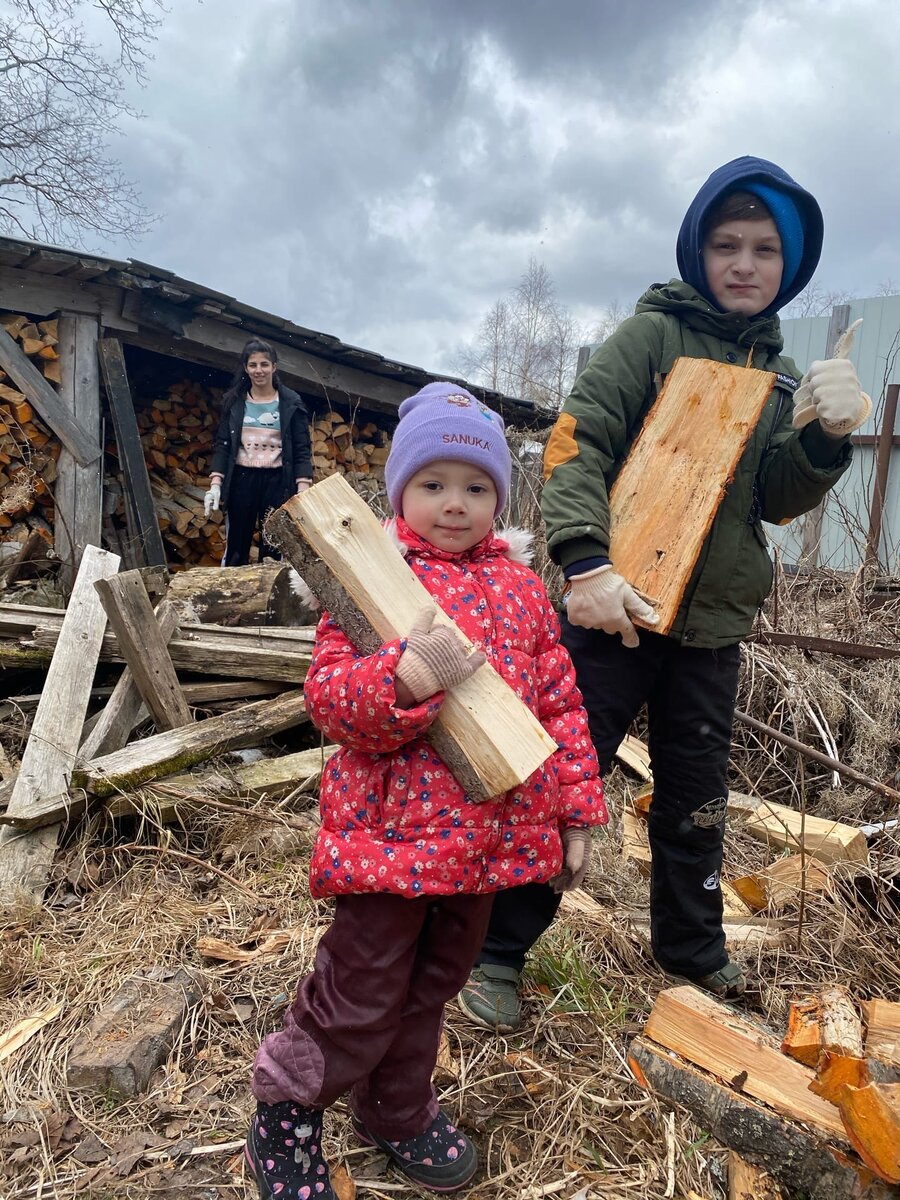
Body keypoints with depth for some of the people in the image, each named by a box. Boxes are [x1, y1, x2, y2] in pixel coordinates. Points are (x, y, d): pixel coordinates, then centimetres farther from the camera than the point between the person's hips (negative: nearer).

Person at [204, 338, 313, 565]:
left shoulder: (291, 402, 3)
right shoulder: (234, 401, 8)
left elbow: (302, 450, 0)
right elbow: (222, 444, 7)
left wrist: (303, 490, -10)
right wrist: (215, 484, -5)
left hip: (277, 481, -1)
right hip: (242, 479, 2)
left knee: (273, 550, -1)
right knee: (236, 549, 5)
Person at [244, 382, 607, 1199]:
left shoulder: (521, 586, 5)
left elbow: (560, 702, 9)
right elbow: (330, 700, -16)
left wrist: (577, 810, 8)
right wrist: (408, 676, -34)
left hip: (490, 835, 5)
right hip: (393, 830, -5)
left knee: (434, 984, 23)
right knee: (364, 994, 8)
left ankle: (397, 1111, 49)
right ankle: (286, 1104, 39)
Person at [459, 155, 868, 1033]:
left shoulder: (775, 375, 14)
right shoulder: (652, 335, -3)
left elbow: (775, 500, 8)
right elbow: (574, 444, -14)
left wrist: (825, 439, -11)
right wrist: (586, 564, -27)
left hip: (712, 626, 6)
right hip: (617, 606, -5)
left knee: (696, 799, 18)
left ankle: (691, 948, 40)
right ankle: (497, 950, 20)